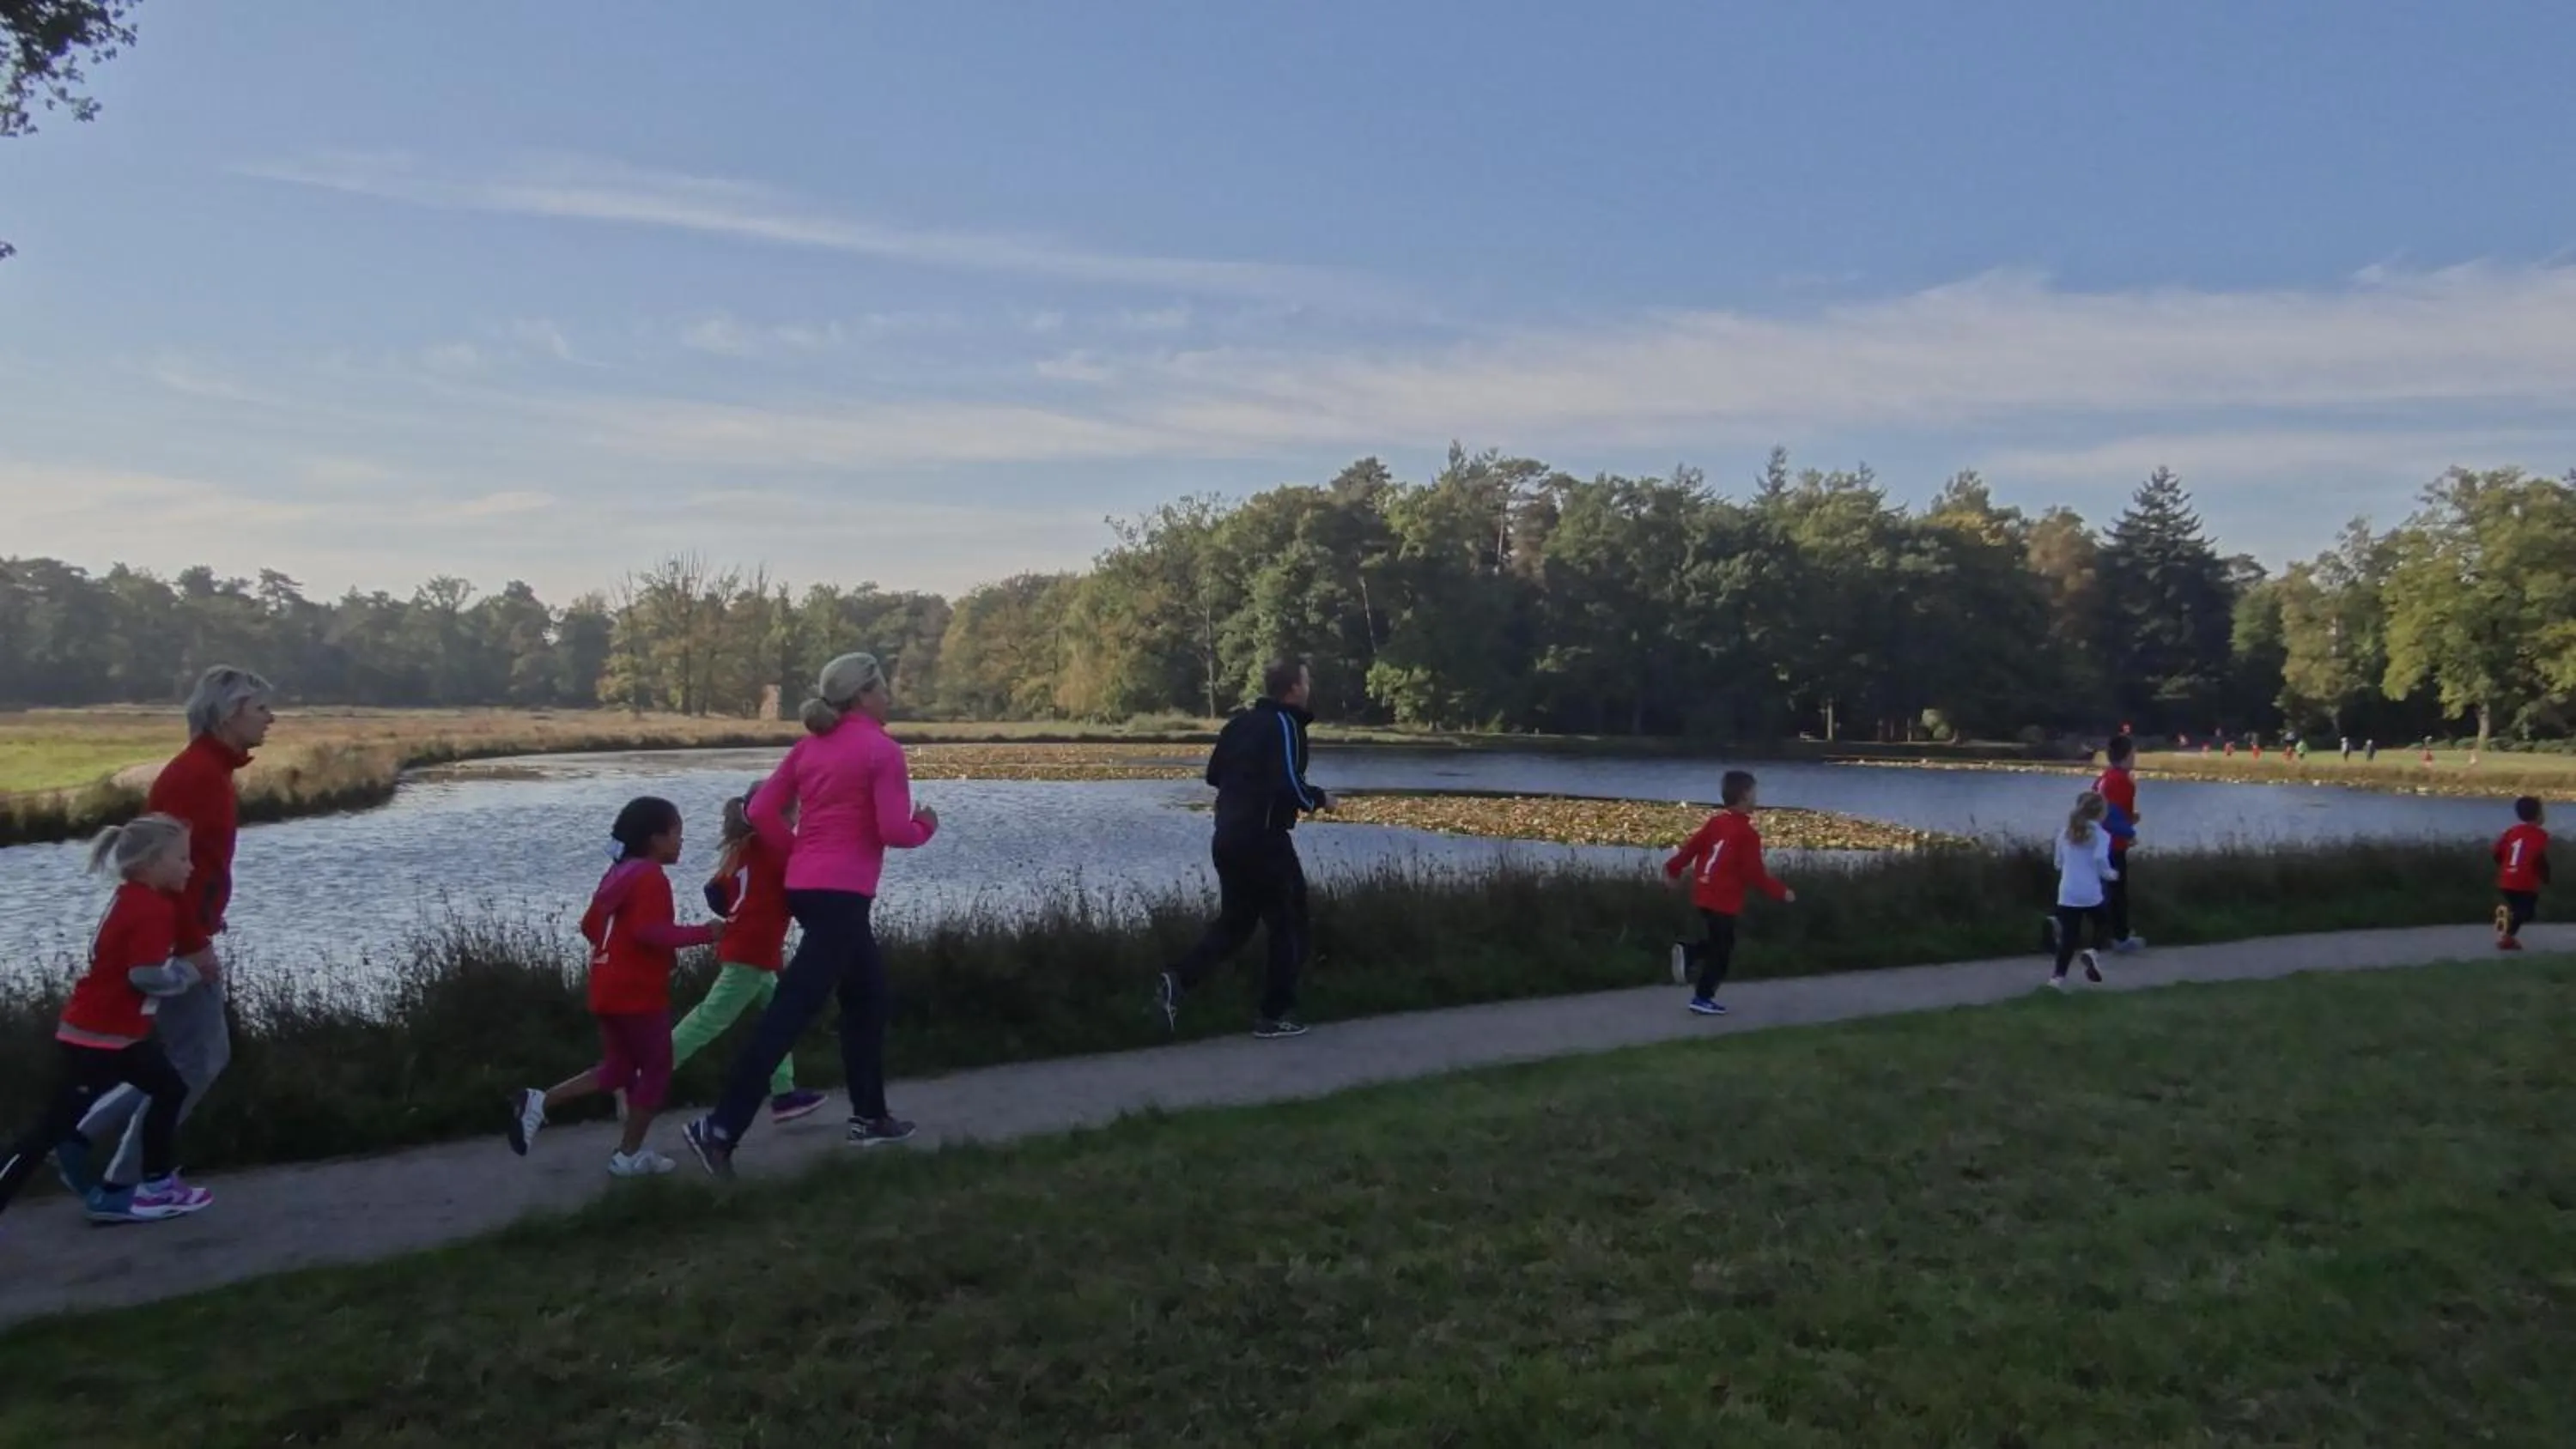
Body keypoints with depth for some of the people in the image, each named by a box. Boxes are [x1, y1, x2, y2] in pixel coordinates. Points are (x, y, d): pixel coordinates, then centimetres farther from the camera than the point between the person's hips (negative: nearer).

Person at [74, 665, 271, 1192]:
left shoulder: (206, 769, 14)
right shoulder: (198, 773, -18)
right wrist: (195, 944, -23)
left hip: (178, 937, 10)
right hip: (176, 941, -10)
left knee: (207, 1054, 15)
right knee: (193, 1062, -2)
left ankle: (81, 1139, 19)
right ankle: (123, 1185, 5)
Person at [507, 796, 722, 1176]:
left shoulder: (619, 873, 15)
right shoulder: (651, 878, -15)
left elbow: (590, 925, 18)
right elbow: (650, 931, -26)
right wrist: (701, 933, -20)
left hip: (609, 988, 9)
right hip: (638, 992, -9)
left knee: (618, 1069, 17)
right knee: (656, 1070, 4)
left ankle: (538, 1102, 4)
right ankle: (629, 1155, 8)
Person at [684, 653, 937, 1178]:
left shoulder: (810, 745, 11)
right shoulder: (883, 749, -9)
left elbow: (761, 810, 6)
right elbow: (895, 831, -15)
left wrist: (799, 853, 16)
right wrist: (926, 825, 5)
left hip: (808, 886, 9)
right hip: (842, 893, -9)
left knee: (869, 997, 21)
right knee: (792, 1011, -8)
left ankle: (869, 1116, 28)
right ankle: (720, 1129, -10)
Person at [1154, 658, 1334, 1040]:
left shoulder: (1242, 721, 13)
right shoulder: (1285, 724, -11)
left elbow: (1213, 774, 17)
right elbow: (1290, 785, -21)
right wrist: (1319, 799, -3)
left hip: (1226, 839, 8)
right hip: (1264, 840, -8)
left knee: (1234, 922, 17)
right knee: (1289, 925, 7)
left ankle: (1179, 979, -3)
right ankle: (1275, 1016, 10)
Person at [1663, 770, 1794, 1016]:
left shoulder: (1716, 822, 6)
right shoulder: (1748, 834, -16)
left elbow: (1692, 846, 9)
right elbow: (1754, 874, -15)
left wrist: (1673, 868, 20)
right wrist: (1781, 892, -5)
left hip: (1704, 894, 8)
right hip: (1724, 900, -8)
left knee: (1718, 944, 22)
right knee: (1722, 950, 4)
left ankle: (1687, 952, 1)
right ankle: (1703, 998, 7)